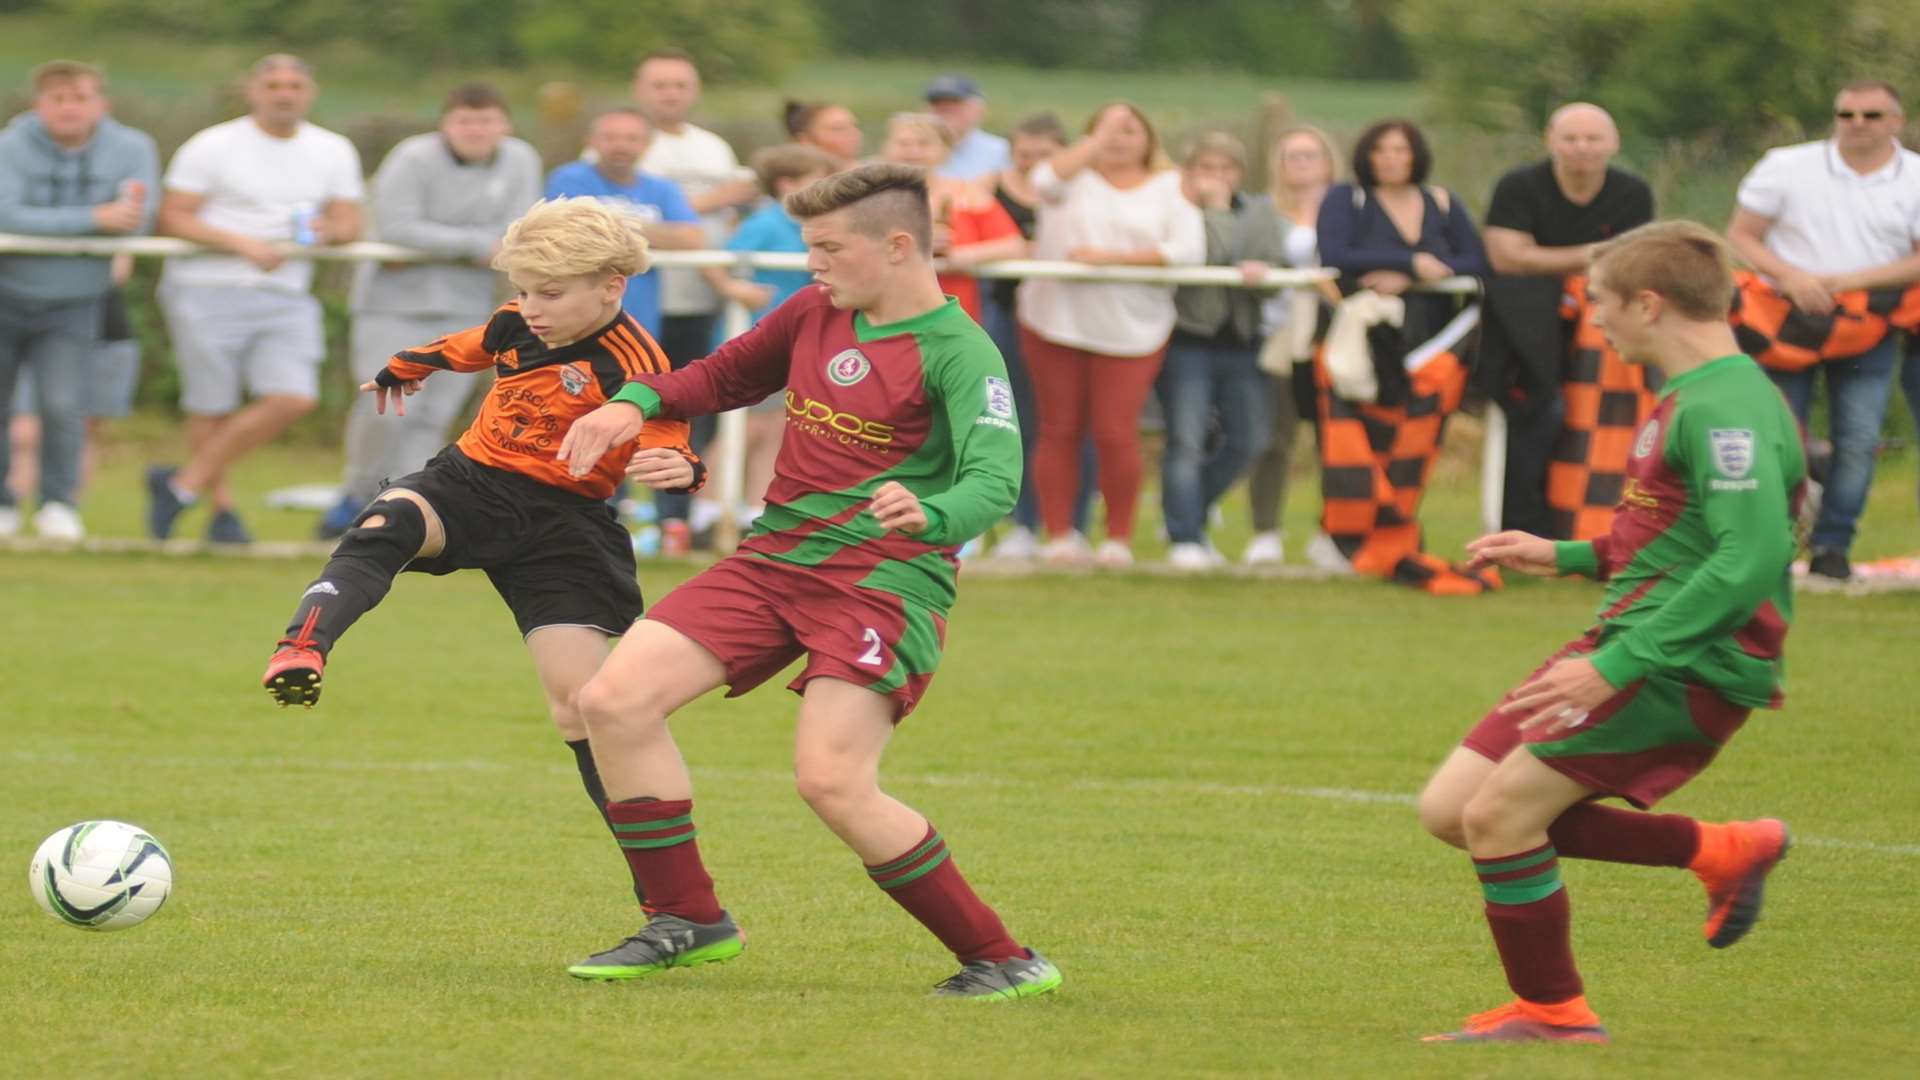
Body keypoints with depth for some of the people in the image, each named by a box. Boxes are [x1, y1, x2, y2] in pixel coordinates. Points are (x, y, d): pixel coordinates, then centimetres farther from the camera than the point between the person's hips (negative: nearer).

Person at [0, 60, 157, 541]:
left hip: (71, 308, 0)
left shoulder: (132, 149, -7)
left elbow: (137, 220, -18)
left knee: (63, 407, -15)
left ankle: (58, 503, 3)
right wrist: (94, 218, -30)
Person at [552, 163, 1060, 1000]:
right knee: (615, 700, -5)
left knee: (832, 781, -22)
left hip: (884, 580, -7)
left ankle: (1003, 961, -8)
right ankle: (689, 921, 9)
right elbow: (726, 374, 28)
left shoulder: (958, 352, -12)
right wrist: (635, 402, 11)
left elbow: (994, 480, -25)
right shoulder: (816, 314, 9)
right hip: (773, 558, 7)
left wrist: (932, 514, -47)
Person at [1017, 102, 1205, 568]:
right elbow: (1048, 180, -14)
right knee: (1059, 430, 3)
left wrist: (1112, 257, -11)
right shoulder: (1076, 176, 10)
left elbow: (1187, 251, -6)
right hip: (1057, 320, 1)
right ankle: (1059, 534, 8)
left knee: (1115, 433, -8)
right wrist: (1099, 140, -13)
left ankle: (1119, 537, 4)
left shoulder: (1170, 189, 9)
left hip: (1130, 329, -1)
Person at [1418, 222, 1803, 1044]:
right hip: (1630, 649, 10)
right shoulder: (1689, 400, 16)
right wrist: (1567, 557, 23)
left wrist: (1615, 664, -29)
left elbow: (1750, 559, -27)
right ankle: (1721, 853, 13)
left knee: (1497, 817, -12)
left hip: (1684, 668, -10)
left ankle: (1552, 1013, 9)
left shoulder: (1727, 410, -17)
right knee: (1451, 809, 7)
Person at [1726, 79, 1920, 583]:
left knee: (1859, 441, -5)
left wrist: (1853, 280, -17)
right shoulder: (1788, 167, -1)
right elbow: (1741, 235, 0)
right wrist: (1791, 277, -17)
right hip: (1787, 319, -1)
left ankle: (1832, 547, 6)